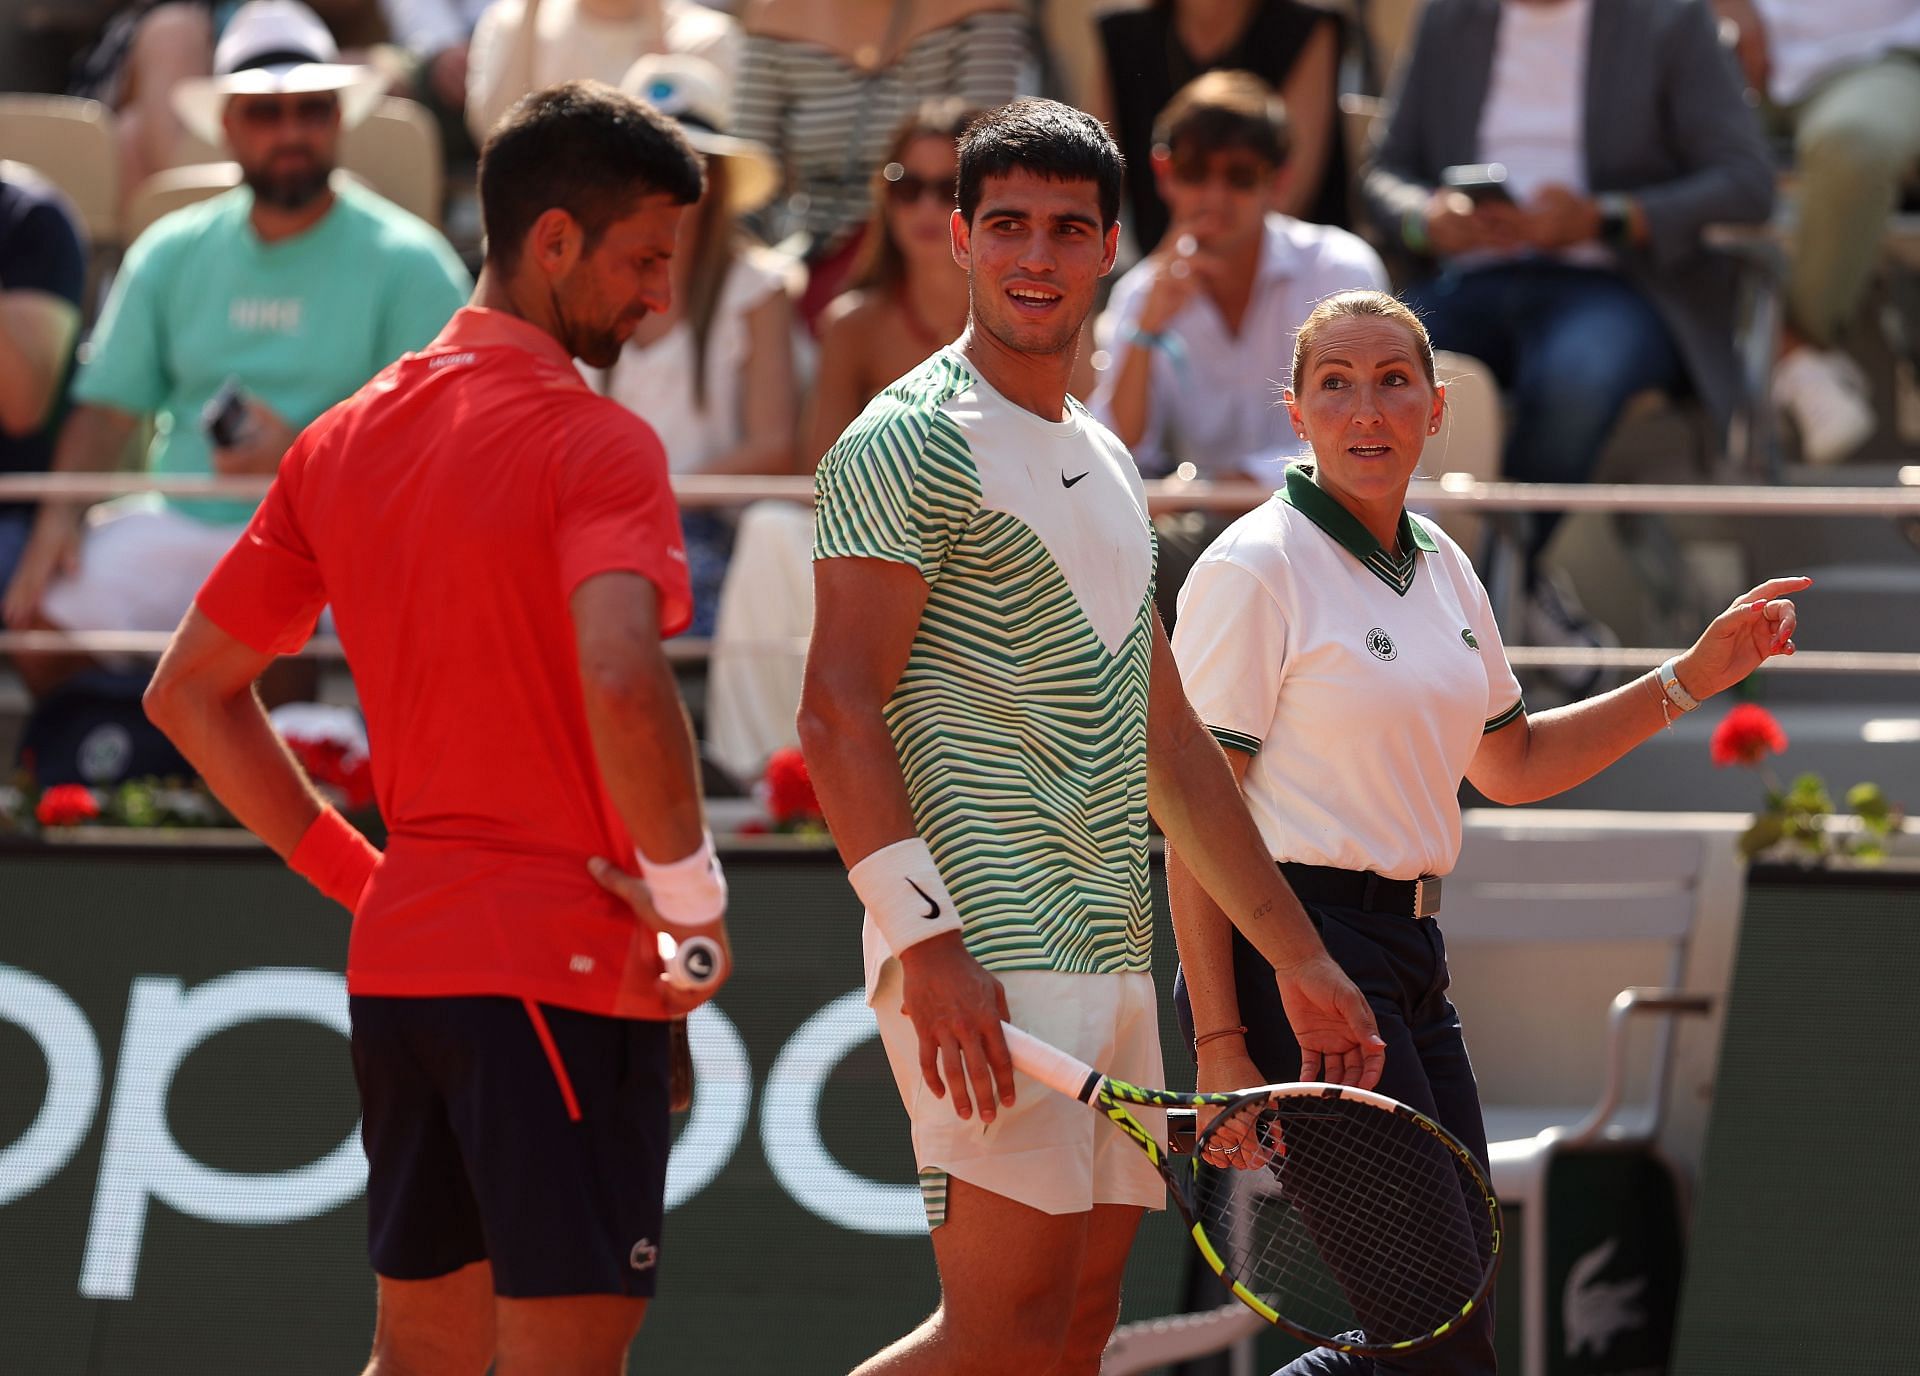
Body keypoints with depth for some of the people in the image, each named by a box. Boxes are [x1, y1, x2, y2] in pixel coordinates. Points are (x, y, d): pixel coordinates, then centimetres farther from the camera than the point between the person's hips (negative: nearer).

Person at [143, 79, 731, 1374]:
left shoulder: (346, 440, 11)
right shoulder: (593, 442, -12)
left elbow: (191, 692, 16)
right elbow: (619, 681, -29)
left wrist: (359, 874, 16)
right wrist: (690, 890, -16)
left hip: (398, 956, 8)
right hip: (563, 967, -7)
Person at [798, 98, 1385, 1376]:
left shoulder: (1105, 460, 21)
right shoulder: (909, 444, -6)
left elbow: (1166, 739, 26)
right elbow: (837, 711, -14)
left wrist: (1299, 957, 24)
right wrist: (925, 942, -23)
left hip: (1110, 954, 8)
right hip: (987, 956, -8)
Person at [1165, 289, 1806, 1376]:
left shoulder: (1444, 570, 13)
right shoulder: (1255, 570, -10)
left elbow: (1510, 765, 27)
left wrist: (1692, 678, 16)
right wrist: (1218, 1043, -19)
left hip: (1409, 959, 8)